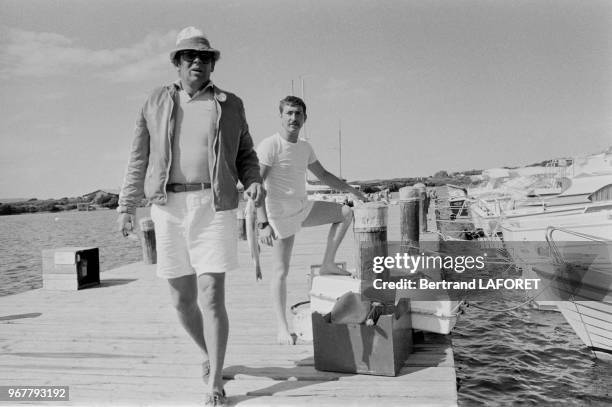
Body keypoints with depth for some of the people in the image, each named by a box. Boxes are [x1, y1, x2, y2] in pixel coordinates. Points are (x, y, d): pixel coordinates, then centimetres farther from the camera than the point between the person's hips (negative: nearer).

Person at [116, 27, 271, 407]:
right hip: (169, 208, 2)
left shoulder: (230, 105, 8)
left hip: (215, 208, -2)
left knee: (212, 298, -9)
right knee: (182, 299, 9)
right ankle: (209, 353, 36)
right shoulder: (157, 103, 10)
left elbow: (245, 155, 13)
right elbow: (139, 160, 10)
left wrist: (254, 183, -8)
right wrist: (127, 207, 3)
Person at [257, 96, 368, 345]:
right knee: (281, 273, -5)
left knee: (346, 213, 9)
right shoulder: (269, 146, -16)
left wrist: (351, 190, 18)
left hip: (304, 208, 8)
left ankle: (328, 264, 11)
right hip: (281, 216, -8)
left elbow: (323, 175, 22)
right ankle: (283, 329, 4)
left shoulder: (305, 147, 8)